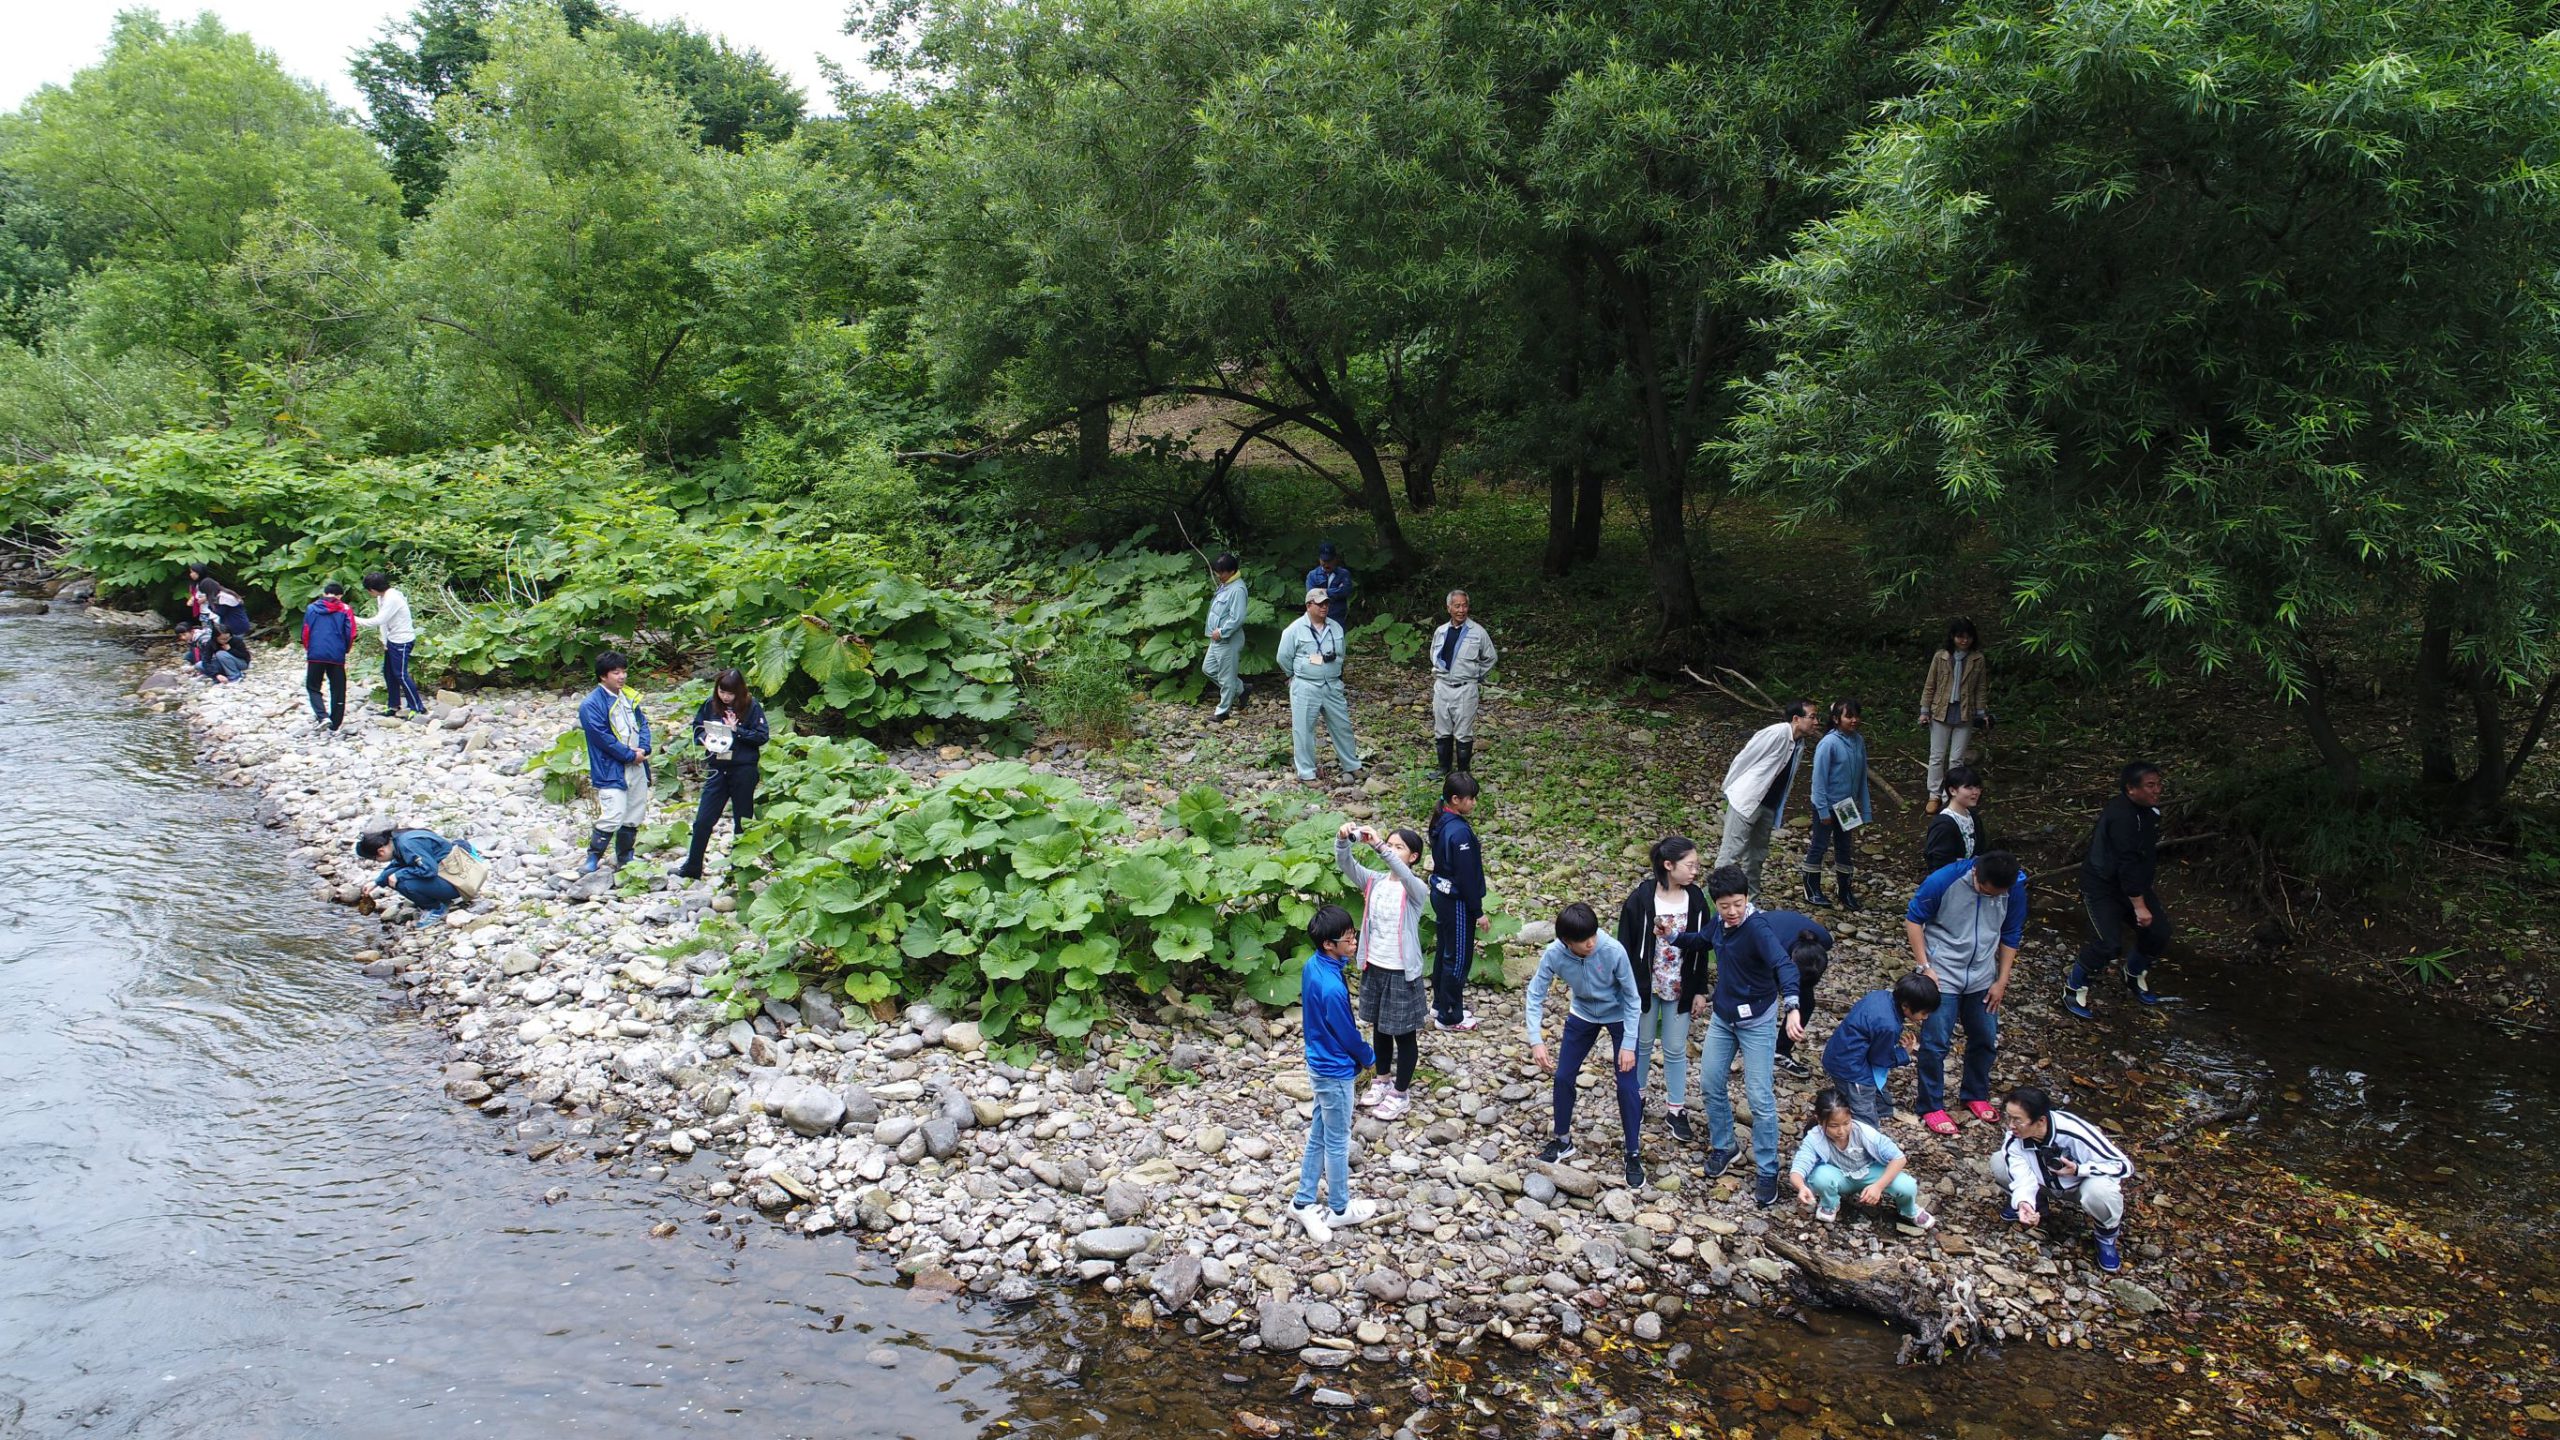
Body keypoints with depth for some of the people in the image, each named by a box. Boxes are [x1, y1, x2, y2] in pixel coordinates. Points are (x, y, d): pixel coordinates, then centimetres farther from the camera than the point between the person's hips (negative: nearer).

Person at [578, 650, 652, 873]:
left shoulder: (629, 696, 9)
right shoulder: (591, 704, -12)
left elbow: (642, 722, 13)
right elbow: (602, 738, -16)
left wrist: (644, 748, -6)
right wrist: (630, 755, -14)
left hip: (637, 767, 7)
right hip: (610, 770, -7)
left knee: (634, 817, 13)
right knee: (612, 817, -15)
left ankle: (625, 858, 27)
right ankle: (593, 858, -2)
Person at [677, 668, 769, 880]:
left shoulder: (751, 707, -7)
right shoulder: (710, 704, 2)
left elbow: (763, 736, -10)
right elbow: (697, 728, 11)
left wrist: (737, 730, -19)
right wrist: (704, 740, -9)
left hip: (744, 770, -3)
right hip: (717, 768, 3)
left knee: (743, 821, 8)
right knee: (703, 819, 2)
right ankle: (692, 867, 12)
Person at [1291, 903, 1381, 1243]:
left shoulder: (1311, 966, -5)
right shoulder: (1332, 988, -33)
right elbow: (1348, 1034, -19)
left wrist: (1358, 1053, 15)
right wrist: (1369, 1057, 1)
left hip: (1319, 1064, 8)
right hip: (1335, 1072, -8)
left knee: (1319, 1136, 20)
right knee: (1337, 1142, 10)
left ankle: (1305, 1201, 31)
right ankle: (1340, 1209, 27)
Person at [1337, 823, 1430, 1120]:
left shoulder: (1415, 888, -16)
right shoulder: (1374, 881, -2)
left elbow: (1403, 874, -39)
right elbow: (1346, 865, -17)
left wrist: (1378, 845, -51)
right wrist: (1342, 839, -38)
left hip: (1402, 972, -5)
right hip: (1374, 967, 5)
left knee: (1404, 1034, 10)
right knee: (1379, 1028, 22)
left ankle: (1401, 1093, 24)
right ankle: (1381, 1080, 41)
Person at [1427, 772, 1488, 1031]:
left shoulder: (1440, 822, 2)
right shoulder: (1460, 832, -27)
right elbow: (1467, 876, -23)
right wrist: (1478, 912, -14)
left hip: (1440, 894, 9)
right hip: (1456, 902, -9)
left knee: (1443, 951, 21)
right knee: (1458, 958, 4)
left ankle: (1440, 1005, 35)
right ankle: (1449, 1017, 14)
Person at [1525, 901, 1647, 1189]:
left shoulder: (1613, 950, -35)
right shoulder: (1554, 954, -28)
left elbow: (1632, 997, -22)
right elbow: (1535, 995, -16)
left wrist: (1628, 1045, -22)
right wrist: (1536, 1040, -25)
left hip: (1618, 1016, -3)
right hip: (1582, 1015, 3)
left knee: (1627, 1085, -6)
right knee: (1563, 1077, 4)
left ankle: (1633, 1155, 9)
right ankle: (1563, 1141, 26)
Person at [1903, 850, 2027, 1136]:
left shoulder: (2015, 888, -13)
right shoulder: (1943, 880, -24)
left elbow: (2010, 935, 3)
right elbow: (1913, 920, -10)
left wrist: (2001, 981, 3)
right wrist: (1925, 967, -14)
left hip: (1983, 978, 4)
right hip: (1943, 976, -4)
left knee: (1986, 1038, 15)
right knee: (1936, 1042, -2)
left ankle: (1976, 1095, 38)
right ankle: (1931, 1107, 13)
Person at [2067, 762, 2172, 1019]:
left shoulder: (2149, 811, 3)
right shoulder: (2122, 816, -28)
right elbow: (2127, 864, -28)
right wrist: (2139, 906, -26)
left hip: (2134, 883, 9)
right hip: (2103, 887, -9)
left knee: (2158, 933, 5)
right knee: (2108, 944, -17)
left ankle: (2135, 978, 32)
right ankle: (2073, 992, 3)